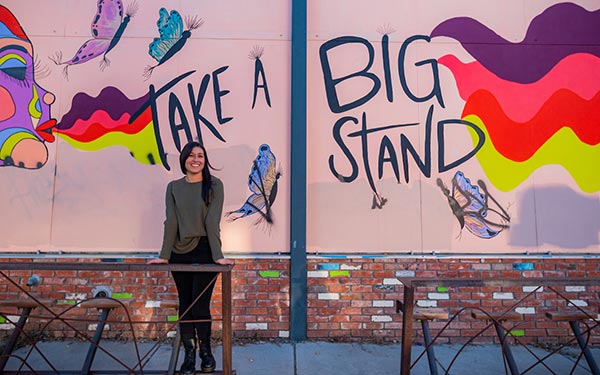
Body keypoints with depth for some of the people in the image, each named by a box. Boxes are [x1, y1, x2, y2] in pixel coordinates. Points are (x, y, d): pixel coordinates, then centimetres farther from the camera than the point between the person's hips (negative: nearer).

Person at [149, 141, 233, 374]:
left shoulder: (214, 185, -1)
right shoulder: (173, 187, 7)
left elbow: (212, 221, -9)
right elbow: (171, 222, 1)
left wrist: (218, 255, -16)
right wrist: (164, 255, -5)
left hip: (204, 252, -3)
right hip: (180, 253, 3)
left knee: (200, 305, -4)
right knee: (184, 305, 9)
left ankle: (206, 351, 20)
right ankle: (189, 355, 23)